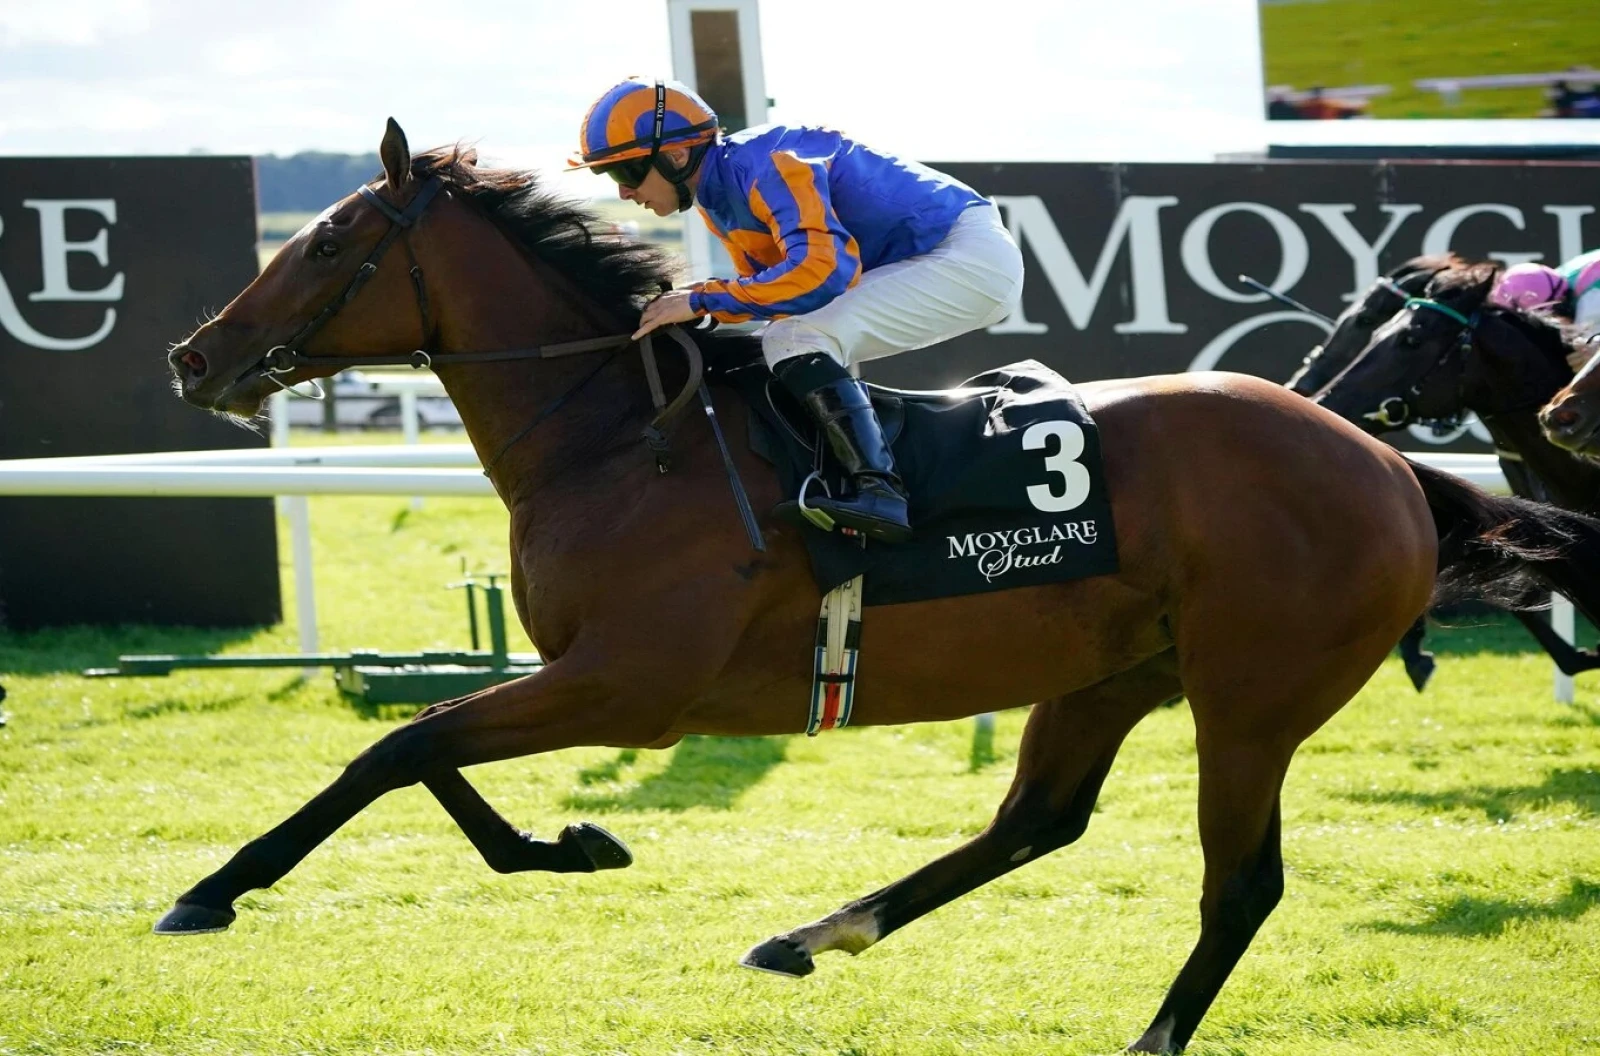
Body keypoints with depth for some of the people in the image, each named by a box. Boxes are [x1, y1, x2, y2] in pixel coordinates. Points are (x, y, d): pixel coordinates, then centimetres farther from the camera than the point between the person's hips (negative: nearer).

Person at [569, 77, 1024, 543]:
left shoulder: (766, 166, -21)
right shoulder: (718, 195, 9)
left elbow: (820, 270, -31)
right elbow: (771, 284, 16)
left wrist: (701, 301, -24)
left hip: (973, 259, -11)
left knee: (796, 341, -22)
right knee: (782, 340, 18)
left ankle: (880, 493, -32)